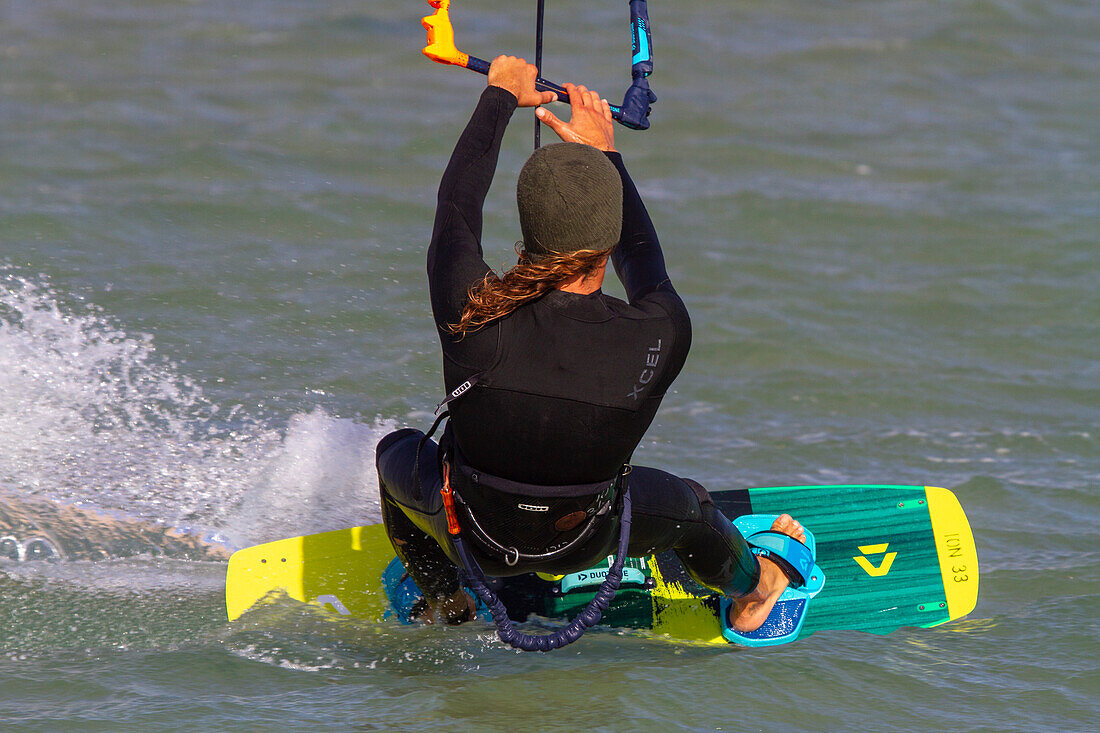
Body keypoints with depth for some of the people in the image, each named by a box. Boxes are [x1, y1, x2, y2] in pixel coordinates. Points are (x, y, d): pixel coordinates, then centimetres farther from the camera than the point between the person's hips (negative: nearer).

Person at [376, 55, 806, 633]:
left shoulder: (470, 315, -33)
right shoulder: (662, 336, -31)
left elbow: (457, 200, -12)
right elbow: (643, 261, -5)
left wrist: (501, 95, 4)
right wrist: (605, 153, 7)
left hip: (471, 540, -1)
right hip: (583, 548, 1)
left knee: (397, 452, 32)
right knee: (687, 504, 33)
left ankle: (445, 604, 47)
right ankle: (749, 590, 62)